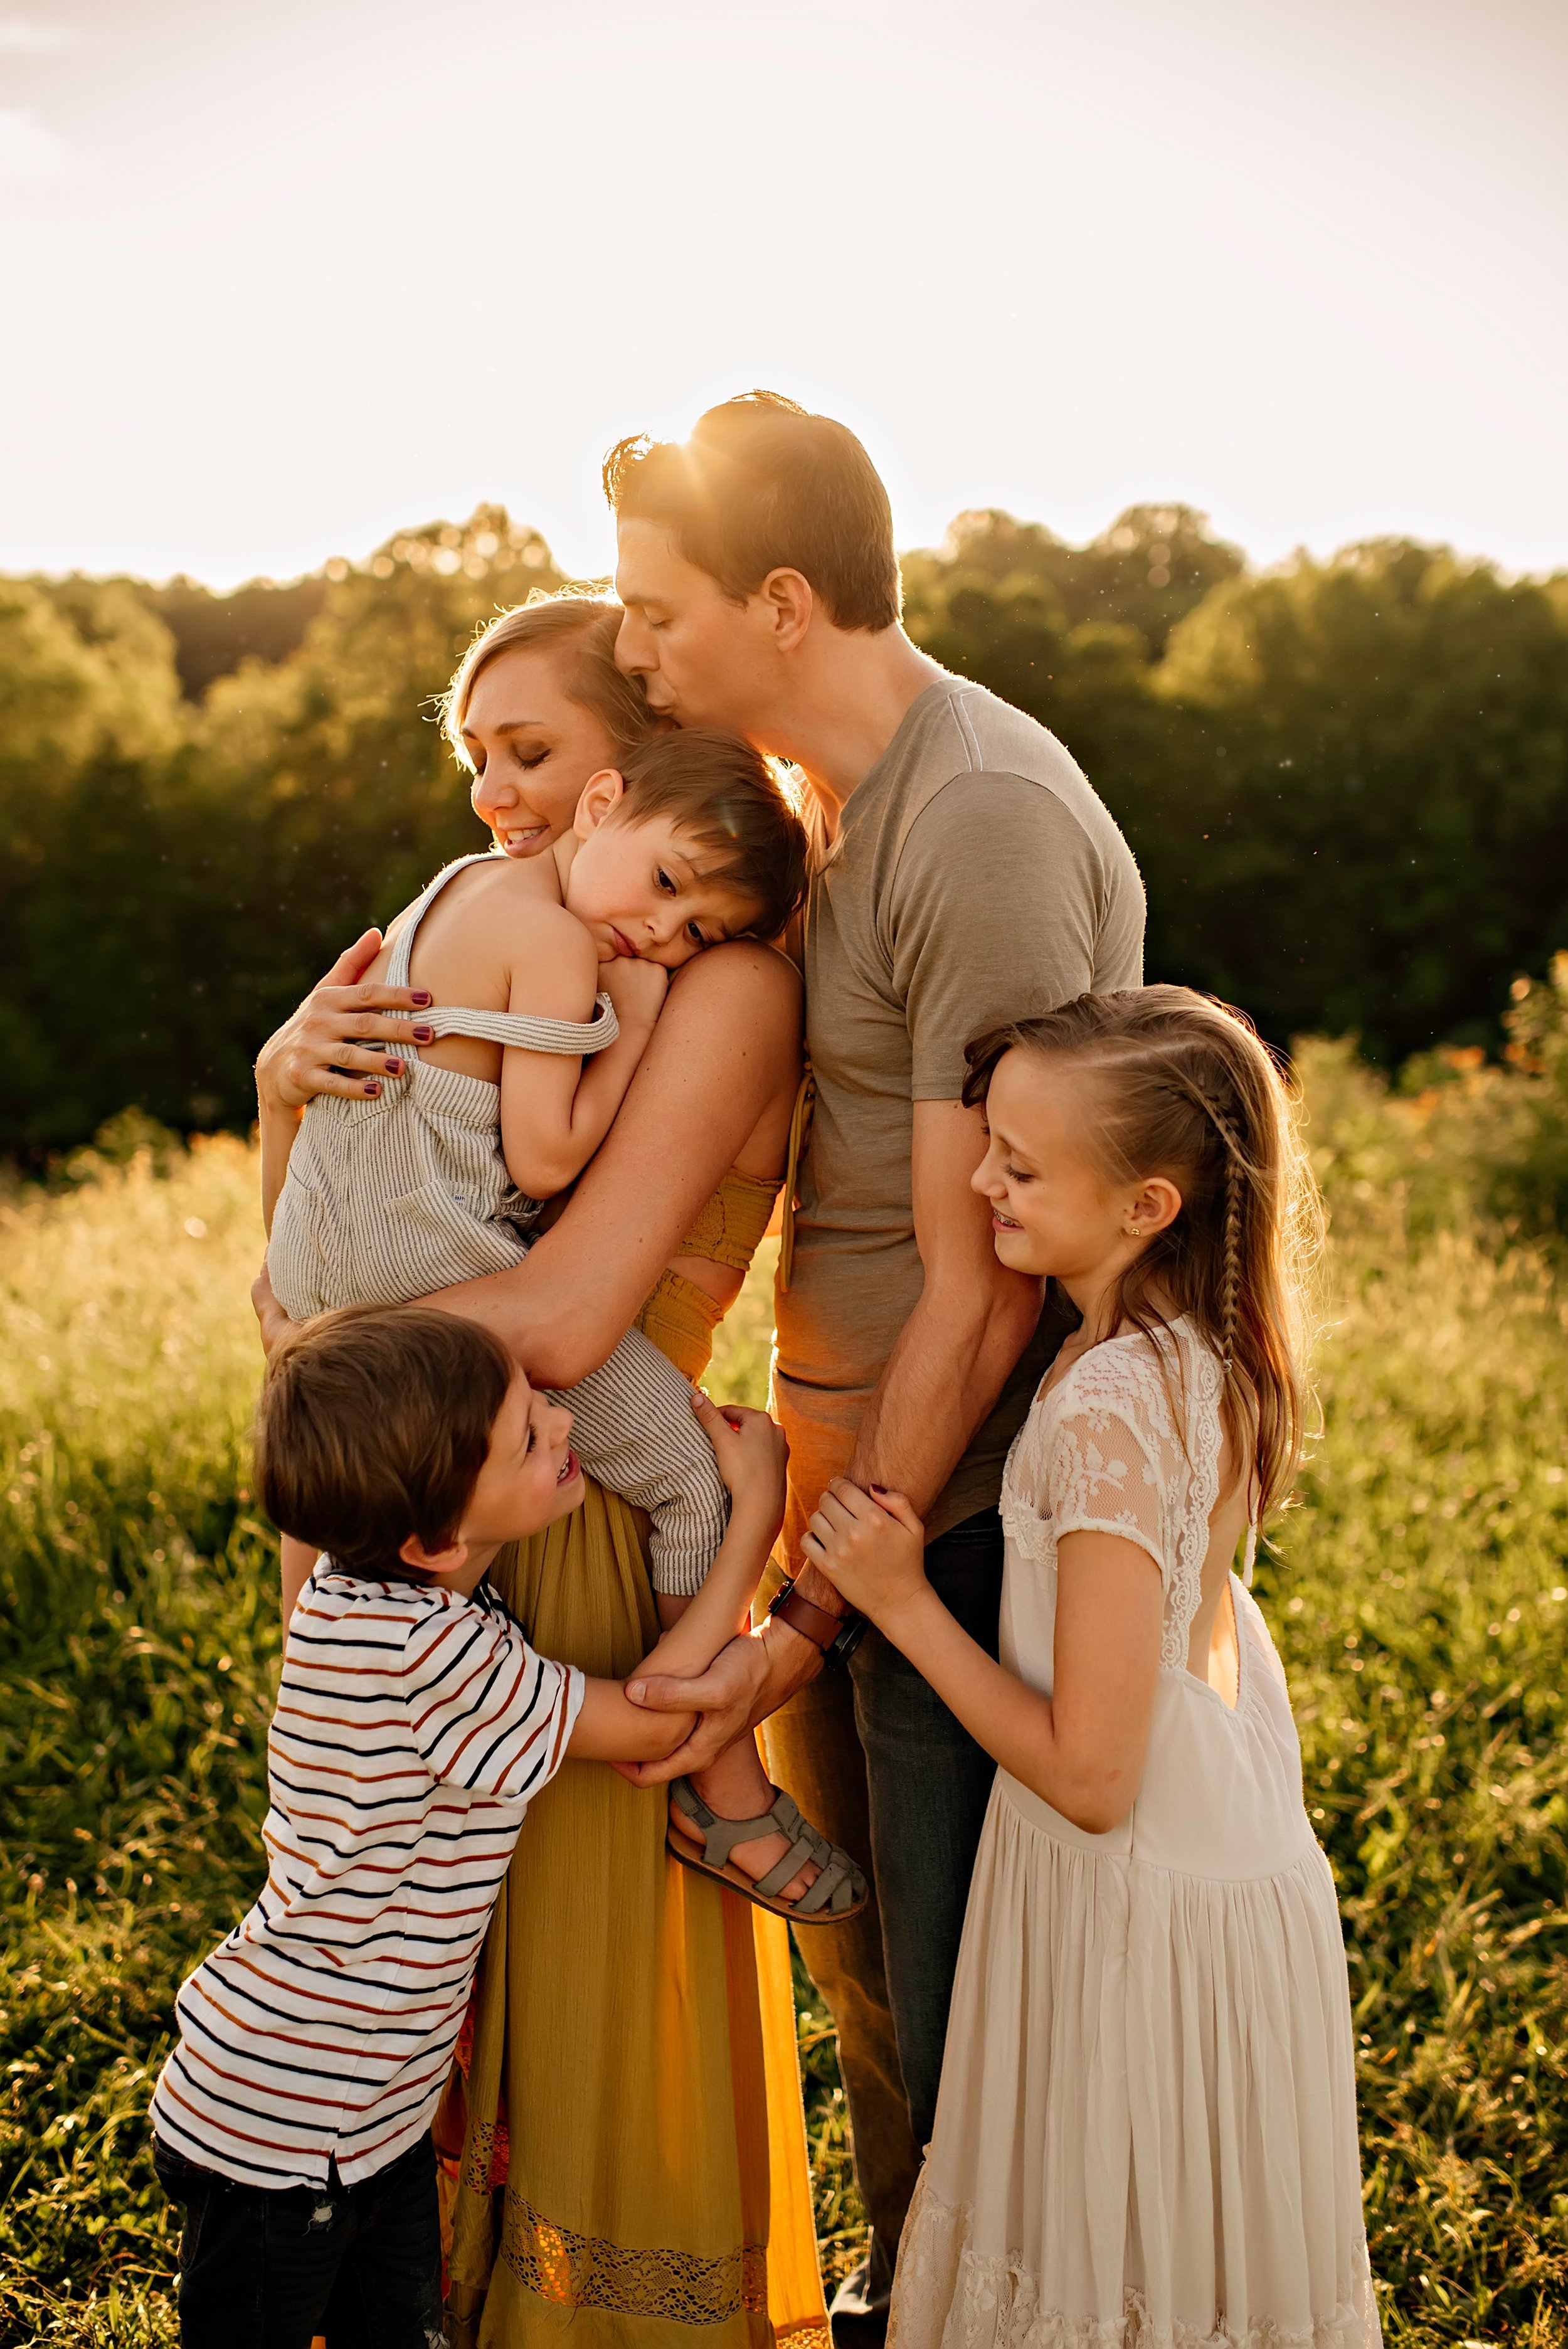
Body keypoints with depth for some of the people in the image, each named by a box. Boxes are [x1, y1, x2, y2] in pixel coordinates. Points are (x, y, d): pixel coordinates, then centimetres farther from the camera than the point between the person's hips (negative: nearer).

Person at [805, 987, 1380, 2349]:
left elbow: (1090, 1775, -26)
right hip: (1232, 1865, 8)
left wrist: (901, 1603, -19)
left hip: (1137, 1914, -8)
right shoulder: (1210, 1356, -6)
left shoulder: (1107, 1412, -31)